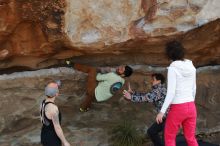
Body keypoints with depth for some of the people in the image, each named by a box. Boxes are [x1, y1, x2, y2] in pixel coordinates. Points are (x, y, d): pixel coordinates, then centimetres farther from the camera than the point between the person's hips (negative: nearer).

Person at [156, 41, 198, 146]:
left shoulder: (172, 68, -16)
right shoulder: (191, 67, 3)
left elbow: (171, 92, -20)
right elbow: (193, 89, 12)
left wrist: (162, 112, -16)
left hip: (177, 109, -6)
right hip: (190, 107, 6)